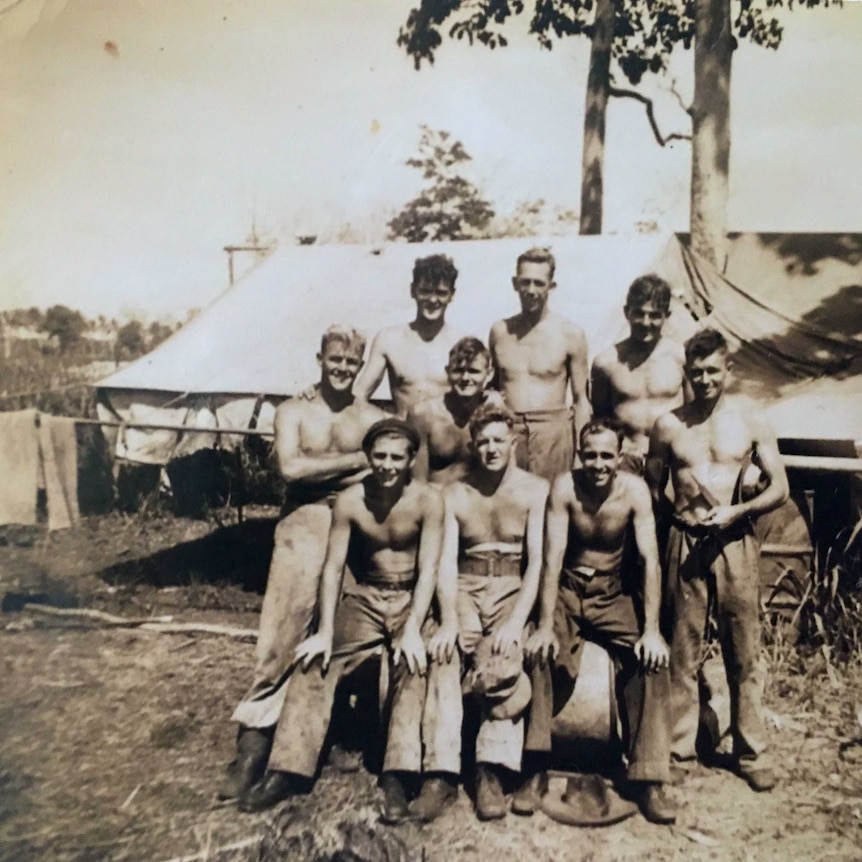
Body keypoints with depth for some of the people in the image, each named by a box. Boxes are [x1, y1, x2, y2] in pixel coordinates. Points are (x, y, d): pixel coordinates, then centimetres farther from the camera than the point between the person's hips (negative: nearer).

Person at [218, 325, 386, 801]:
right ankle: (254, 742, 1)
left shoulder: (374, 419, 8)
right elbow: (290, 467, -10)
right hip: (303, 527, -1)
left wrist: (319, 473, -13)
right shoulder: (293, 412, 6)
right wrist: (355, 461, -9)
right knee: (282, 633, -6)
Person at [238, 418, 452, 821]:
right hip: (365, 597, 3)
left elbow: (428, 569, -17)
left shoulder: (428, 500, -15)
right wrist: (325, 631, -16)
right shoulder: (350, 501, -10)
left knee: (413, 666, -29)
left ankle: (397, 775, -26)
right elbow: (333, 567, -8)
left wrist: (413, 629, -28)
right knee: (316, 664, -13)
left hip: (412, 598, -2)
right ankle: (287, 770, -9)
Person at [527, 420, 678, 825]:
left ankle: (648, 778, -12)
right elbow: (553, 558, -20)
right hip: (565, 590, -1)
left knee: (652, 660, -22)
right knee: (540, 654, -27)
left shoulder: (634, 490, -13)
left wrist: (652, 630, -24)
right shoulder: (565, 487, -16)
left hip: (611, 594, 1)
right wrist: (545, 626, -27)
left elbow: (650, 561, -16)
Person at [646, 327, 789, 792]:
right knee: (681, 649, 7)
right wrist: (676, 517, -8)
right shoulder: (668, 425, 3)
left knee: (744, 652, 7)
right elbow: (653, 489, 9)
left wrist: (736, 511, -14)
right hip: (685, 543, 1)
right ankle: (677, 745, 21)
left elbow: (779, 487, 1)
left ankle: (752, 752, 21)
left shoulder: (751, 419, 1)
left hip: (735, 543, 0)